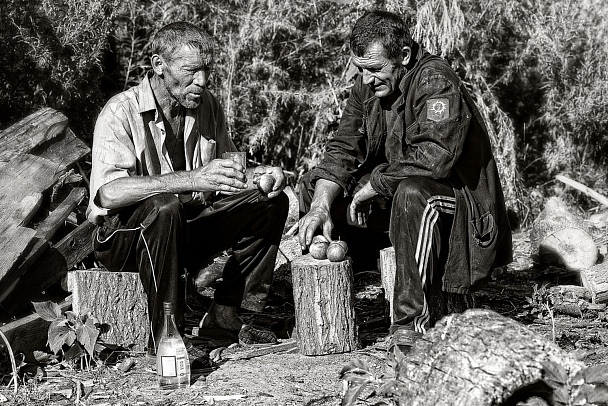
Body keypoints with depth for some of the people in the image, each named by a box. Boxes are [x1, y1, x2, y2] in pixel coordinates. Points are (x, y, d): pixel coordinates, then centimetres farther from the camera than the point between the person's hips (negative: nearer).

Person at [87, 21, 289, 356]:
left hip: (186, 230, 7)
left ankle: (226, 312, -3)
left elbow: (227, 175, 12)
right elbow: (109, 193, -33)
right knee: (163, 207, -38)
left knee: (271, 203, -5)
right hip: (122, 238, -6)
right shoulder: (121, 112, -18)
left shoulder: (207, 106, 2)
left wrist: (259, 175, -12)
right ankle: (164, 334, -26)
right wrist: (191, 180, -43)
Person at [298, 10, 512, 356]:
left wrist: (370, 188, -23)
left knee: (412, 193, -41)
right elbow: (342, 149, 0)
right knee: (314, 184, 2)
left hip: (458, 195, -8)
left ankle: (411, 325, -36)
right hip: (391, 195, 8)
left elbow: (433, 156, -33)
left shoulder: (435, 80, -21)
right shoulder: (367, 86, 3)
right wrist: (321, 206, -17)